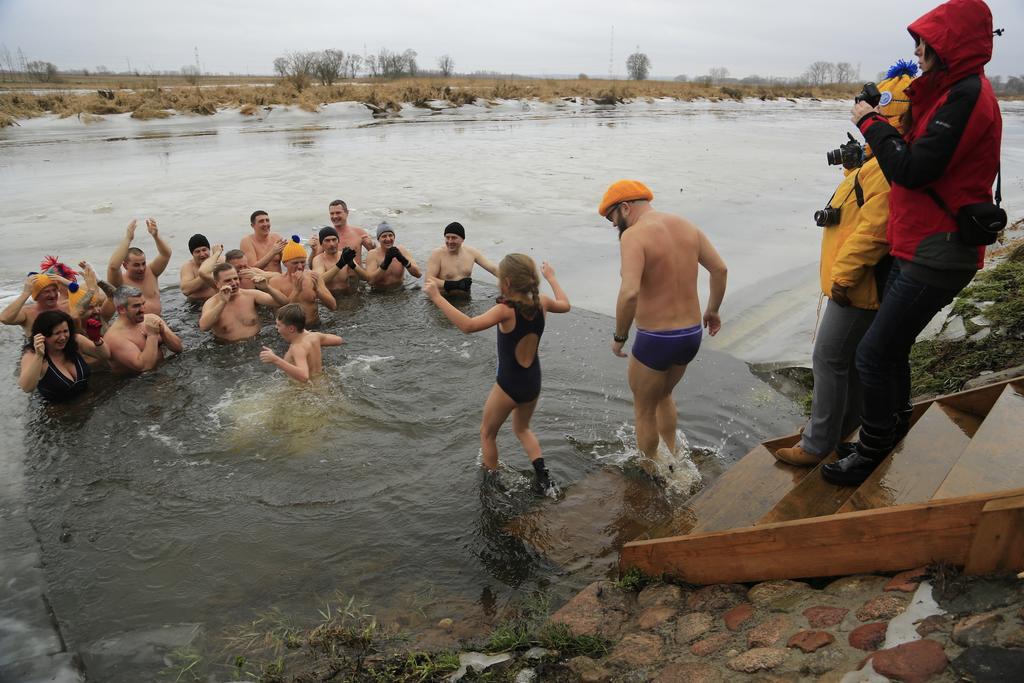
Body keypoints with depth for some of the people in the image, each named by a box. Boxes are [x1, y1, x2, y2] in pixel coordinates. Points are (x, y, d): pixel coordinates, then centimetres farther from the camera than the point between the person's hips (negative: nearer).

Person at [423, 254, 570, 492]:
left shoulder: (506, 310, -24)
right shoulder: (541, 303, -6)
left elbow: (468, 325, -37)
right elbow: (565, 305, 17)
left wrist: (437, 297, -32)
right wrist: (550, 276, 30)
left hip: (509, 384, -6)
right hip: (533, 382, 6)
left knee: (487, 433, 20)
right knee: (522, 429, 30)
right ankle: (542, 473, 15)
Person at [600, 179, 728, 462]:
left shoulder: (633, 236, -18)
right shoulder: (685, 225, 4)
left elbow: (629, 293, -30)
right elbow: (720, 269, 8)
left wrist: (619, 337, -16)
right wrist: (712, 310, 22)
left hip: (655, 341, -7)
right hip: (692, 335, 7)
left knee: (644, 410, 18)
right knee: (663, 395, 33)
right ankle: (672, 456, 44)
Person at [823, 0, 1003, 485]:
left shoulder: (966, 95, -16)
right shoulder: (954, 92, 16)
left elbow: (912, 169, -21)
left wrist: (871, 123, -9)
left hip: (937, 257, -10)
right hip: (919, 249, 10)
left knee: (874, 354, -7)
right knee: (890, 349, 18)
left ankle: (870, 457, 8)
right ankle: (894, 436, 35)